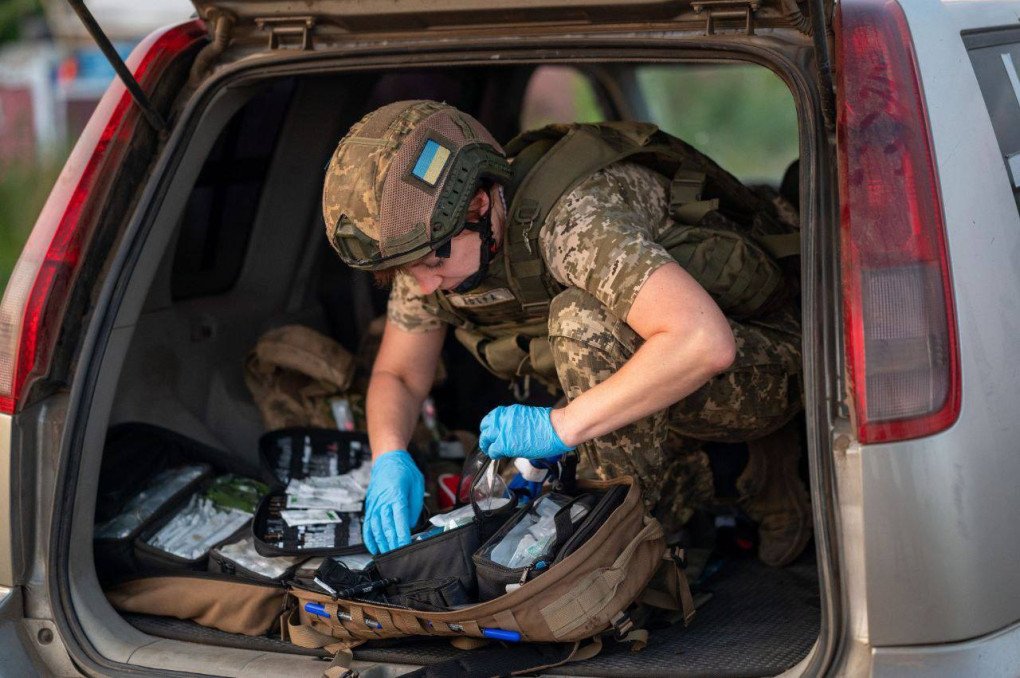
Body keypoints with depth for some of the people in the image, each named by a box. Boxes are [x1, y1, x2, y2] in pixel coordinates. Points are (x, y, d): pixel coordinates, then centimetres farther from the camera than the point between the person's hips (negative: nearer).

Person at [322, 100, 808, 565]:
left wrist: (562, 425, -41)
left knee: (581, 317, -33)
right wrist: (389, 458, -20)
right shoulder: (431, 242, -11)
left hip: (760, 365, -8)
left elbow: (706, 341, -46)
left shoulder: (572, 219, -35)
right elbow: (397, 375, 2)